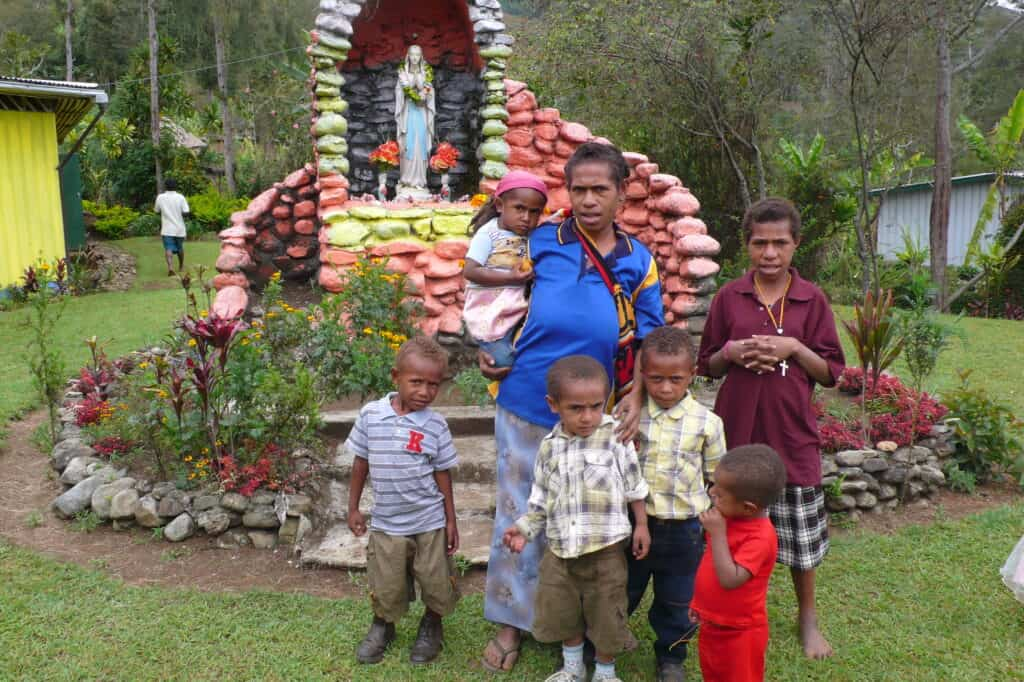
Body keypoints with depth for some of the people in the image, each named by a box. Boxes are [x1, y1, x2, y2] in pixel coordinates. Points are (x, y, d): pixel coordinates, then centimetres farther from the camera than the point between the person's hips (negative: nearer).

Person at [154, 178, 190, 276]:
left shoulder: (160, 197, -2)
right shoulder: (180, 198, -7)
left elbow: (156, 210, 11)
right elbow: (186, 212, -12)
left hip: (167, 229, -1)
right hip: (179, 228, 1)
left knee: (168, 249, -8)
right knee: (180, 248, 21)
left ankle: (170, 268, -30)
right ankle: (181, 266, 38)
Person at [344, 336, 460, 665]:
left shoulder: (435, 424, -11)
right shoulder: (370, 415, -10)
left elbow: (442, 474, -3)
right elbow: (361, 462, 1)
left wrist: (450, 521, 0)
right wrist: (353, 508, 5)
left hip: (430, 523, 0)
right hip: (386, 523, 1)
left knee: (436, 583, 12)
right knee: (385, 588, 14)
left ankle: (431, 626, 42)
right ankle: (382, 625, 44)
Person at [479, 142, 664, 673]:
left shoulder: (638, 262, 0)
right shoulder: (539, 243, -4)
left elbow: (651, 340, 2)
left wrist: (638, 395, -13)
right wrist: (491, 353, -4)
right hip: (526, 405, -1)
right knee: (519, 513, 10)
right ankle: (511, 620, 29)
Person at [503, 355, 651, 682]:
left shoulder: (615, 436, -12)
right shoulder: (549, 447, -2)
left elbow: (634, 486, -2)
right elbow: (541, 499, 8)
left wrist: (641, 525, 1)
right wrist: (524, 528, -2)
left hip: (606, 547, -3)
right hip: (561, 547, 4)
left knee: (605, 612, 11)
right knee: (562, 609, 18)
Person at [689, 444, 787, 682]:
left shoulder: (760, 537, -30)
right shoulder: (730, 519, -4)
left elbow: (730, 579, -37)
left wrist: (717, 533, -34)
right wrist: (700, 602, 14)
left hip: (740, 632, -8)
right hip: (712, 625, 8)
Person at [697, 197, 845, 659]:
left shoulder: (812, 300, 0)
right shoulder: (728, 297, 1)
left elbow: (831, 373, 1)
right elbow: (707, 366, 8)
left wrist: (795, 348, -16)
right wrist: (731, 352, -13)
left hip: (792, 432, 0)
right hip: (737, 430, 1)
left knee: (801, 532, 10)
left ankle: (808, 618, 32)